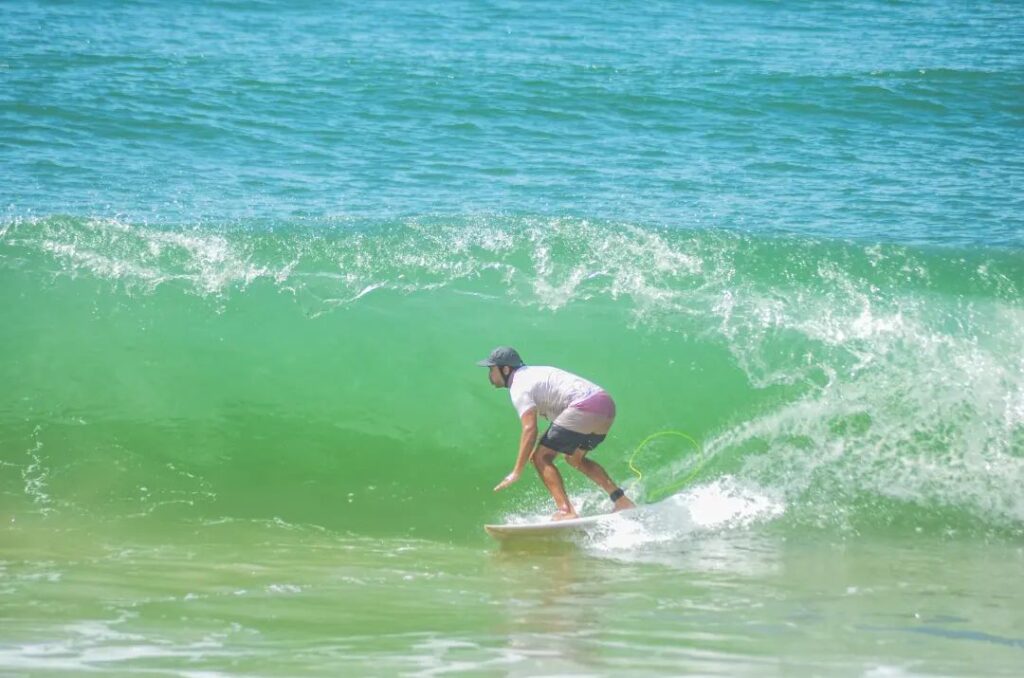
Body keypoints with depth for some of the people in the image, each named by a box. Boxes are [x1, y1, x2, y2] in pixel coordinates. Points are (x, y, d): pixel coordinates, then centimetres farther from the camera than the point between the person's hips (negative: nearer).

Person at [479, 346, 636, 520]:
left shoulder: (519, 387, -4)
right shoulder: (532, 373, 25)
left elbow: (530, 429, -15)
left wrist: (517, 472, -16)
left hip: (584, 409, -10)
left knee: (541, 458, -5)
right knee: (575, 459, 29)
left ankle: (566, 511, -19)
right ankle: (621, 501, 25)